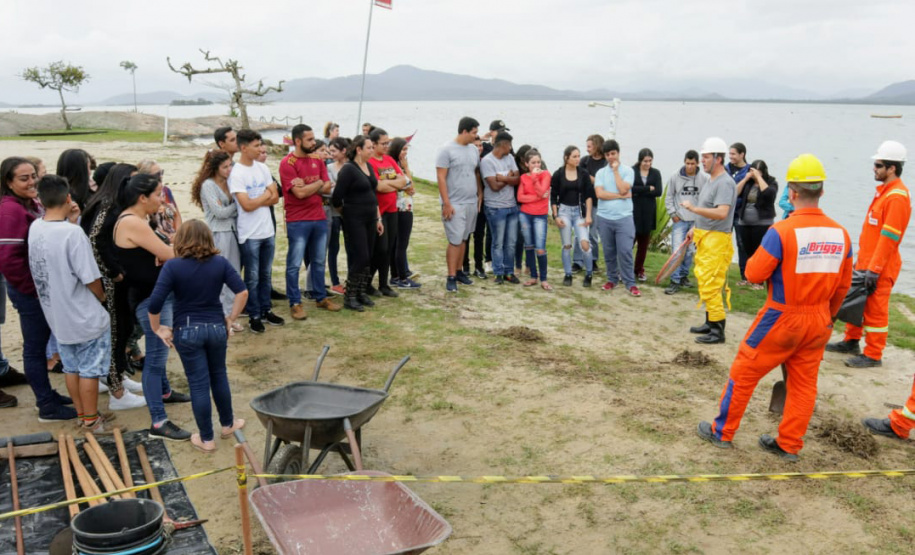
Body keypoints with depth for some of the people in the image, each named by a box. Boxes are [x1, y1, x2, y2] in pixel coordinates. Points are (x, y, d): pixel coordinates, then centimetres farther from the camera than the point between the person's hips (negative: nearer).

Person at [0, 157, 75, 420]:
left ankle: (46, 394, 32)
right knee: (35, 346, 2)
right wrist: (33, 287, -18)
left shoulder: (32, 204, 9)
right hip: (30, 292, -9)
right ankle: (47, 407, 12)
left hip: (43, 287, 9)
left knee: (40, 343, 19)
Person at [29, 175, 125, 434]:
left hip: (56, 315, 7)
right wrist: (101, 297, -3)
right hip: (85, 317, -7)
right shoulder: (73, 233, -25)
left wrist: (70, 221, 2)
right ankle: (91, 421, 20)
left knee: (71, 368, 19)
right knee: (89, 370, 8)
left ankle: (82, 415, 33)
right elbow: (90, 278, -22)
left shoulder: (35, 227, -4)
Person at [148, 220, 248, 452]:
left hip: (187, 331, -2)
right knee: (219, 376, 21)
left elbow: (155, 303, -17)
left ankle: (206, 439, 18)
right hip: (216, 328, 2)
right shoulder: (220, 263, -4)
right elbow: (242, 292, -9)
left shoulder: (173, 266, -11)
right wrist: (231, 319, 1)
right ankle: (228, 424, 37)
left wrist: (158, 328, -2)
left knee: (198, 384, 7)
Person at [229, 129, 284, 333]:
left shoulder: (263, 168, 5)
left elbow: (275, 198, 2)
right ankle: (254, 316, 15)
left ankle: (265, 310, 27)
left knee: (266, 274, 15)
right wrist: (266, 195, -4)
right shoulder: (236, 173, -13)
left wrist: (257, 201, -14)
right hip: (249, 234, -6)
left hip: (268, 230, 6)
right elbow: (247, 205, -19)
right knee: (252, 277, 5)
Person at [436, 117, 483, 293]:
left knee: (464, 239, 11)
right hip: (454, 204, -6)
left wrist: (480, 195, 10)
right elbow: (441, 178, -12)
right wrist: (446, 204, -15)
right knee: (455, 241, -6)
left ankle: (458, 271, 22)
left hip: (472, 203, 6)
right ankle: (451, 277, 1)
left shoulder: (474, 150, 10)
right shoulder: (447, 150, -9)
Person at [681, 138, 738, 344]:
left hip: (717, 241, -10)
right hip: (704, 239, 10)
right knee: (704, 282, 15)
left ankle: (718, 330, -5)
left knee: (711, 286, -10)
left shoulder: (725, 183, -15)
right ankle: (710, 323, 26)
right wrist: (695, 228, 22)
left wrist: (693, 208, -30)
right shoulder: (710, 181, 16)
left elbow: (721, 213, -28)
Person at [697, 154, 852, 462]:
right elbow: (843, 285, 7)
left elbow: (754, 273, -15)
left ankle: (722, 432, 20)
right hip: (818, 322, 5)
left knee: (743, 374, 9)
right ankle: (789, 445, 24)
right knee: (804, 384, 14)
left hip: (782, 318, -5)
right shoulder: (841, 234, -2)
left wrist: (758, 257, 6)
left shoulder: (781, 231, -20)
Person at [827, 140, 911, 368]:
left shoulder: (897, 197, -18)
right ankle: (851, 342, 31)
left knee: (875, 309, -1)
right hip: (866, 261, 9)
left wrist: (874, 270, -23)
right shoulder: (884, 191, 13)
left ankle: (873, 355, 9)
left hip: (880, 266, -9)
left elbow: (889, 237, -22)